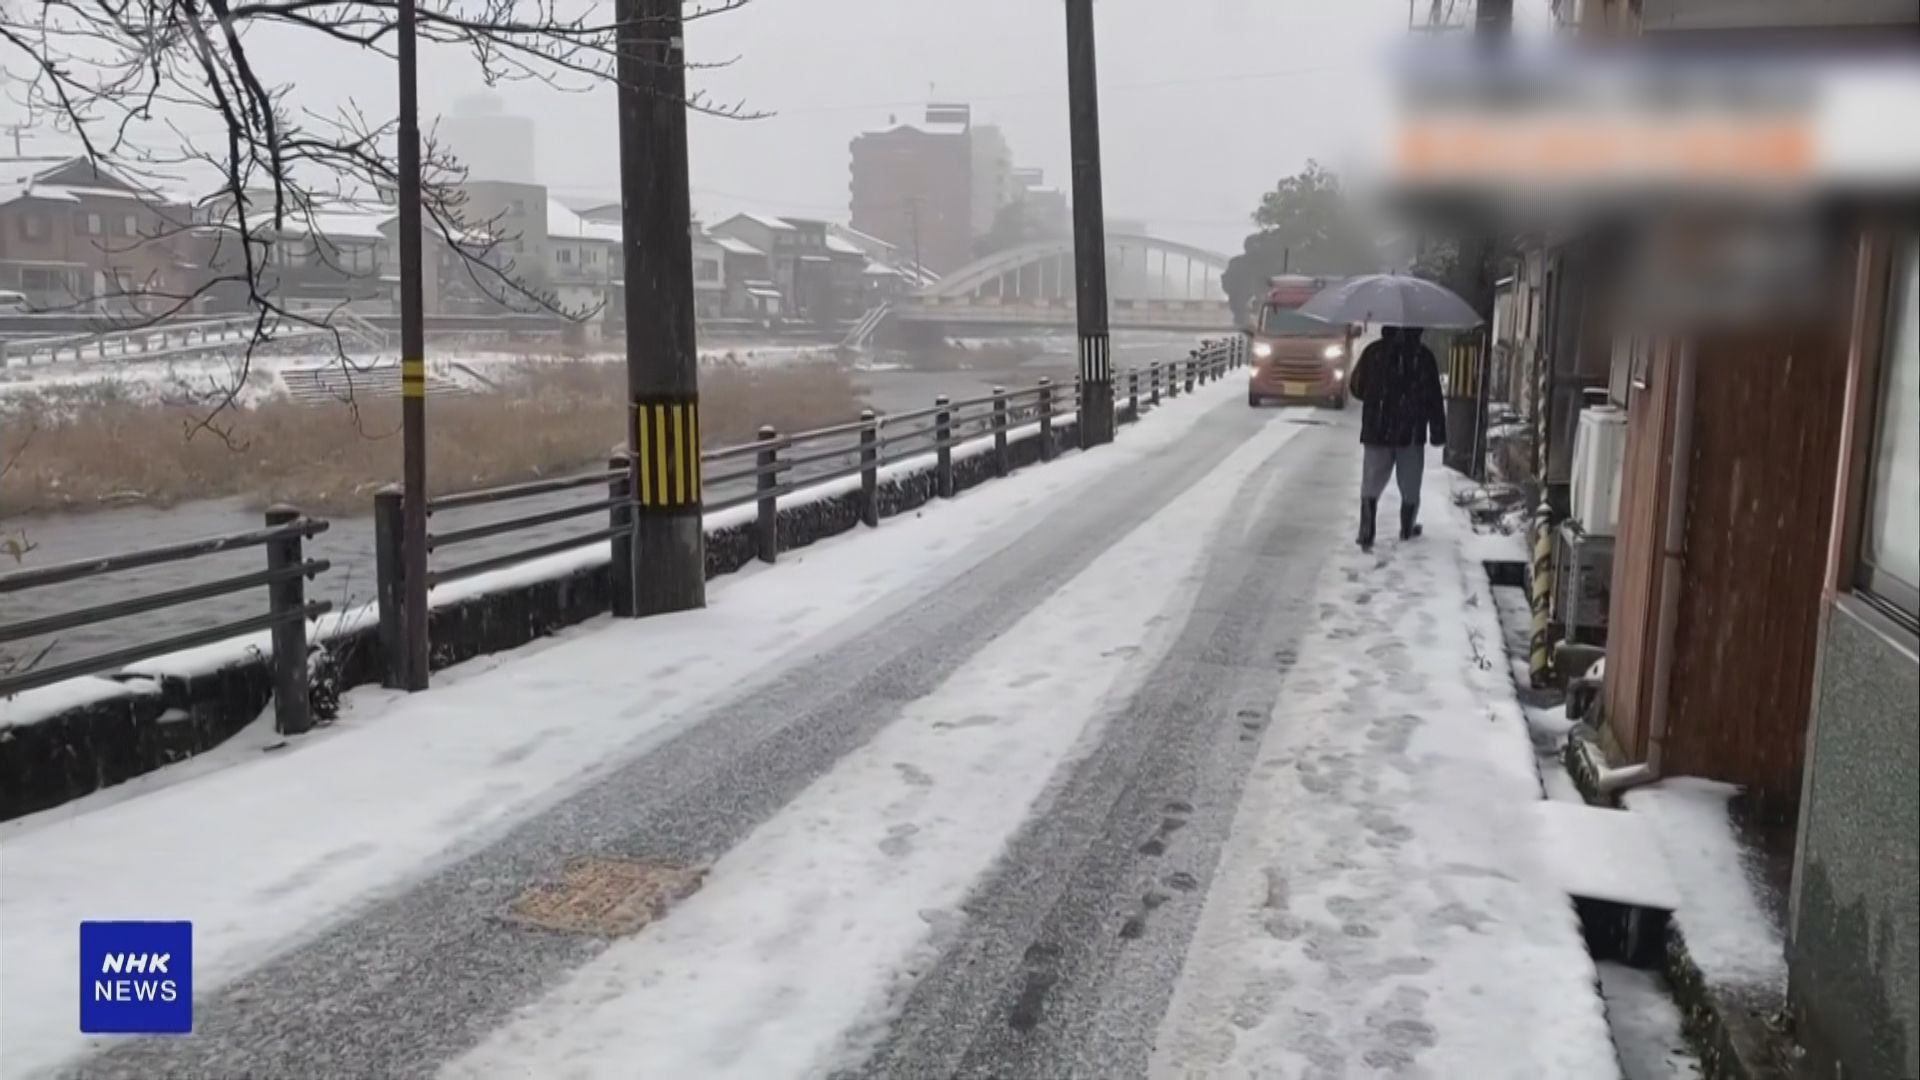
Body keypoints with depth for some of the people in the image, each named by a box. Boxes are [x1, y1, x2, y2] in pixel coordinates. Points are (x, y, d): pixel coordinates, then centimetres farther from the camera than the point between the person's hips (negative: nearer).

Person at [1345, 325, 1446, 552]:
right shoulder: (1424, 356, -5)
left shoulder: (1373, 352, -2)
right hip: (1411, 433, 0)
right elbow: (1434, 399, -5)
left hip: (1376, 432, 1)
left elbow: (1355, 387, 6)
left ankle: (1366, 536, -8)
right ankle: (1407, 529, 30)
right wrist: (1438, 432, 1)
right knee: (1410, 486, 16)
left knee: (1371, 484, 3)